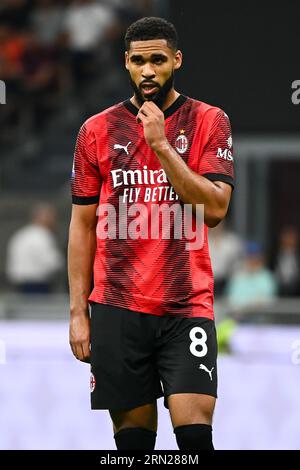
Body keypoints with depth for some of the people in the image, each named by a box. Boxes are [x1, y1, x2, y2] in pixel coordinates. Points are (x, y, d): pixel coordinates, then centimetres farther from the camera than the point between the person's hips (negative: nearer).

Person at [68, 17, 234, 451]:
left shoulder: (209, 121, 2)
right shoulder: (97, 130, 7)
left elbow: (215, 208, -9)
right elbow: (83, 224, 10)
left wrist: (160, 144, -15)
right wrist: (78, 312, 5)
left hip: (187, 304, -2)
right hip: (117, 307, 2)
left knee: (194, 429, -13)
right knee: (133, 433, 3)